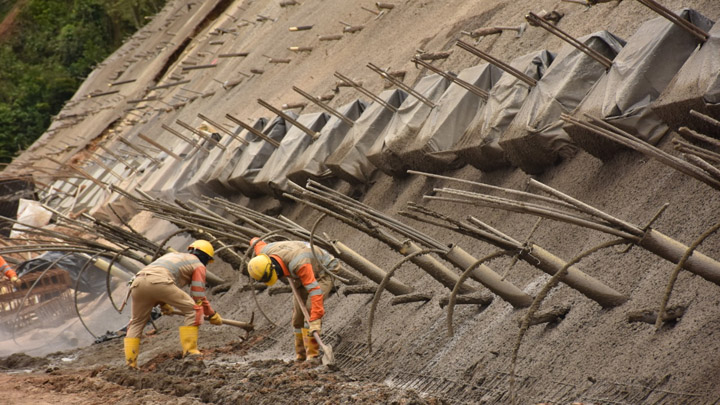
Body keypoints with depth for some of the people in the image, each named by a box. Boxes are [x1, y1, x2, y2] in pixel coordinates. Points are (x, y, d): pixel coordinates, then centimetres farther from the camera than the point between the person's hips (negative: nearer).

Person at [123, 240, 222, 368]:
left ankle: (130, 362, 11)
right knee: (193, 309, 5)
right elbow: (198, 297, 17)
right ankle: (190, 350, 2)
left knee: (136, 323, 21)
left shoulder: (173, 255, 41)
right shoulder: (199, 265, 22)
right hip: (160, 281, -7)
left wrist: (163, 304, 55)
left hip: (138, 283, 7)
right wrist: (213, 315, 31)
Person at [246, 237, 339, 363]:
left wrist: (315, 320, -51)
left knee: (310, 309, -24)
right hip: (300, 278, 8)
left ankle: (312, 356, -24)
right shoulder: (264, 253, -22)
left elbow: (314, 289, -47)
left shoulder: (298, 263, -44)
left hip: (323, 272, -8)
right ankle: (300, 356, 16)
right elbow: (256, 241, 3)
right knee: (298, 314, 5)